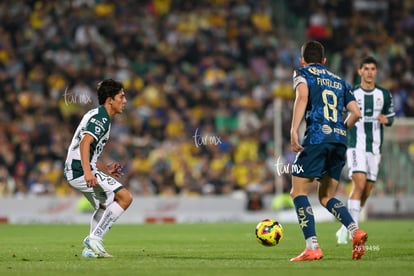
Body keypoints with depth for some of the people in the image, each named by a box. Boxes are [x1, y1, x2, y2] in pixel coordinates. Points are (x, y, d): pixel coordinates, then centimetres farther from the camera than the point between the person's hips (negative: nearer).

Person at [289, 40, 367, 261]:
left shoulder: (302, 74, 10)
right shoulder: (339, 81, 24)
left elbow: (303, 96, -12)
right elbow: (356, 113, 16)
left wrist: (294, 130, -18)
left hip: (316, 138, -6)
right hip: (339, 140, 6)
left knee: (298, 192, 1)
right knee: (326, 196, 16)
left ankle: (312, 247, -13)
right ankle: (355, 231, -9)